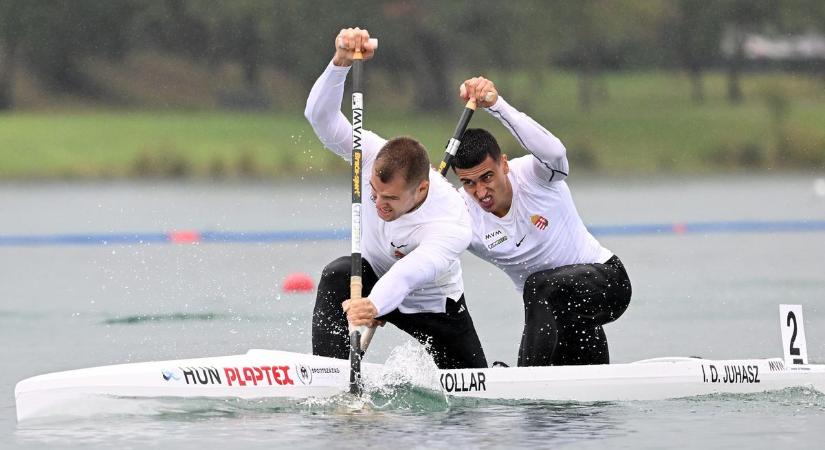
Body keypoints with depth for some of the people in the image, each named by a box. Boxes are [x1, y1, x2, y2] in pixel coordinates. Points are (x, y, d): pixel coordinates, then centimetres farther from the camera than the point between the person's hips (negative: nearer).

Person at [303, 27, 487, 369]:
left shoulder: (454, 226, -41)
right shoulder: (373, 155, -28)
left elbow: (411, 271, -59)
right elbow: (320, 116, -36)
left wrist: (374, 304, -80)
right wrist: (342, 60, -55)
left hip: (432, 304, -2)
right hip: (374, 276, 2)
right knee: (338, 275, -34)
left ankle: (496, 372, 40)